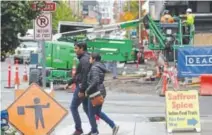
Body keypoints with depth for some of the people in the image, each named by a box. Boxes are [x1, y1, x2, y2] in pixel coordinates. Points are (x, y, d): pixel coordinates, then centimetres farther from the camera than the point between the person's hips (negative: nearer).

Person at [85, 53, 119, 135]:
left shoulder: (94, 68, -17)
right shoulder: (100, 67, 12)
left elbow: (95, 81, -28)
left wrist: (87, 90, -18)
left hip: (95, 93, -9)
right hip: (101, 92, 9)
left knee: (91, 114, 6)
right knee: (98, 112, 19)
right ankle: (113, 126, 15)